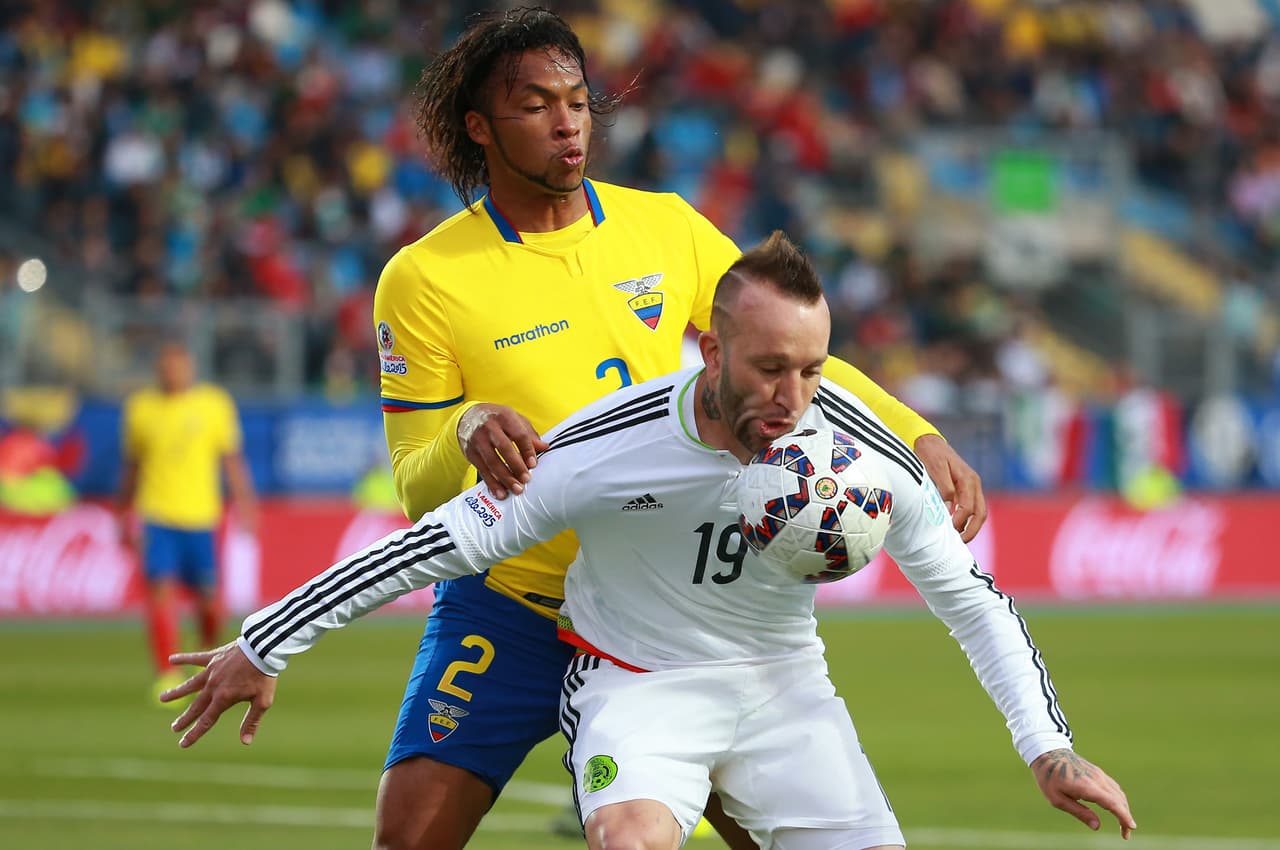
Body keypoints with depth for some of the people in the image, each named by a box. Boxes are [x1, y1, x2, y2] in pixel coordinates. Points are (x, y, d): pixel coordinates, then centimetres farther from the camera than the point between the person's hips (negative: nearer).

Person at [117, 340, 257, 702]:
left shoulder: (214, 404, 2)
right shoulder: (141, 407, 6)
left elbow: (231, 458, 3)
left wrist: (243, 499, -7)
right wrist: (125, 512, 19)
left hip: (200, 516, 0)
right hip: (154, 517, 0)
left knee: (207, 597, 4)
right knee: (160, 589, -14)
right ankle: (167, 675, -12)